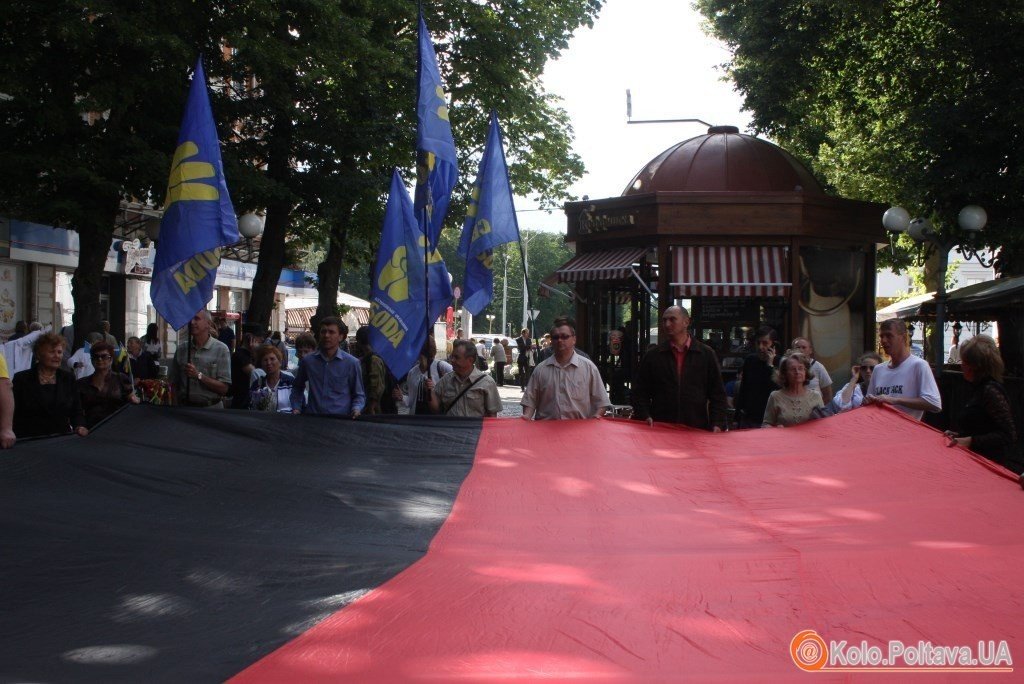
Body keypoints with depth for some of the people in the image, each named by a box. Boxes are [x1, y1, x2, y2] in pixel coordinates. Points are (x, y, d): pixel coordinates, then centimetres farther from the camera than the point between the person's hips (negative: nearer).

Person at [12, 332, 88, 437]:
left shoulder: (68, 378, 16)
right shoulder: (22, 379, 6)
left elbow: (76, 411, 15)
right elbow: (12, 413, 4)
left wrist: (79, 427, -2)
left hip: (63, 439, 3)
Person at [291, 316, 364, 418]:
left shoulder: (351, 363, 6)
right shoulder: (308, 360, 12)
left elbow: (359, 395, 13)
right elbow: (297, 388, 28)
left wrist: (356, 409, -6)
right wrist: (296, 408, 15)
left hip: (340, 419, -1)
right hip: (312, 418, 1)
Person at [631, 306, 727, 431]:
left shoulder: (706, 354, 8)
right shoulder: (652, 356, 9)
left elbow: (717, 394, 7)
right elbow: (640, 392, 9)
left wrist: (717, 424, -4)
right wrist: (644, 416, -7)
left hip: (697, 429, 0)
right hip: (660, 429, 0)